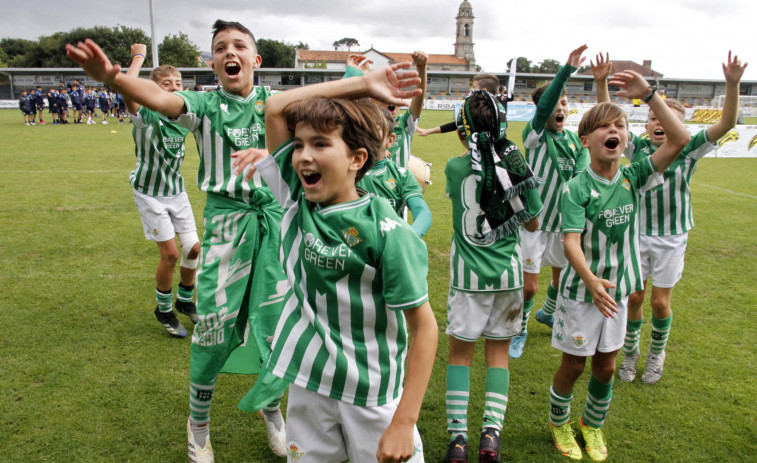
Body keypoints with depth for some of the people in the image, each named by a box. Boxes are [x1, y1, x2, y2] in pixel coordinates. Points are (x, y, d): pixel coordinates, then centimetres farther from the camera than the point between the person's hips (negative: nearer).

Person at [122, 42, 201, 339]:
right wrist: (138, 57, -27)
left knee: (193, 248, 5)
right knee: (170, 253, -6)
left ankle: (185, 301, 29)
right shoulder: (147, 116, -20)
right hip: (150, 193, -5)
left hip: (177, 190, 6)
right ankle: (164, 310, 18)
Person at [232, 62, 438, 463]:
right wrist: (363, 84, -8)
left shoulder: (385, 231, -21)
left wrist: (405, 421, -19)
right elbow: (276, 109, -5)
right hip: (308, 384, 5)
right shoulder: (296, 200, -5)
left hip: (373, 395, -4)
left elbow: (424, 326, -16)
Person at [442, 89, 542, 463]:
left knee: (460, 351, 10)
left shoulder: (455, 168, -9)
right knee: (498, 350, 14)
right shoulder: (516, 166, -7)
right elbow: (533, 223, 4)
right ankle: (491, 433, 8)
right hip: (507, 273, 1)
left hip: (468, 275, -1)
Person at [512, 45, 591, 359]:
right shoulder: (535, 135, -12)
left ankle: (548, 312, 50)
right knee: (529, 286, -2)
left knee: (564, 276, 20)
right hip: (535, 221, -5)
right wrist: (567, 70, -40)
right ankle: (520, 331, 24)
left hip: (564, 222, 6)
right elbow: (543, 107, -31)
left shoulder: (576, 140, 4)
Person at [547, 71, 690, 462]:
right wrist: (591, 279, -42)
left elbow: (680, 139, -10)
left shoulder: (633, 178, -2)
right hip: (581, 290, -4)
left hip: (618, 288, 4)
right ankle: (559, 422, 36)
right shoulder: (576, 187, -16)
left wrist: (648, 94, -16)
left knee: (606, 366, 17)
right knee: (573, 365, 10)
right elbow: (571, 240, -25)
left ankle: (593, 425, 42)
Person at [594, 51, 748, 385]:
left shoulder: (688, 149, -6)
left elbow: (727, 123, -16)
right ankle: (630, 351, 28)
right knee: (634, 297, 5)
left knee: (660, 301, 5)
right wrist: (601, 84, -20)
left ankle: (656, 356, 31)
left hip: (671, 237, -1)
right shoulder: (638, 147, -2)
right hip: (638, 233, 1)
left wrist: (732, 84, -29)